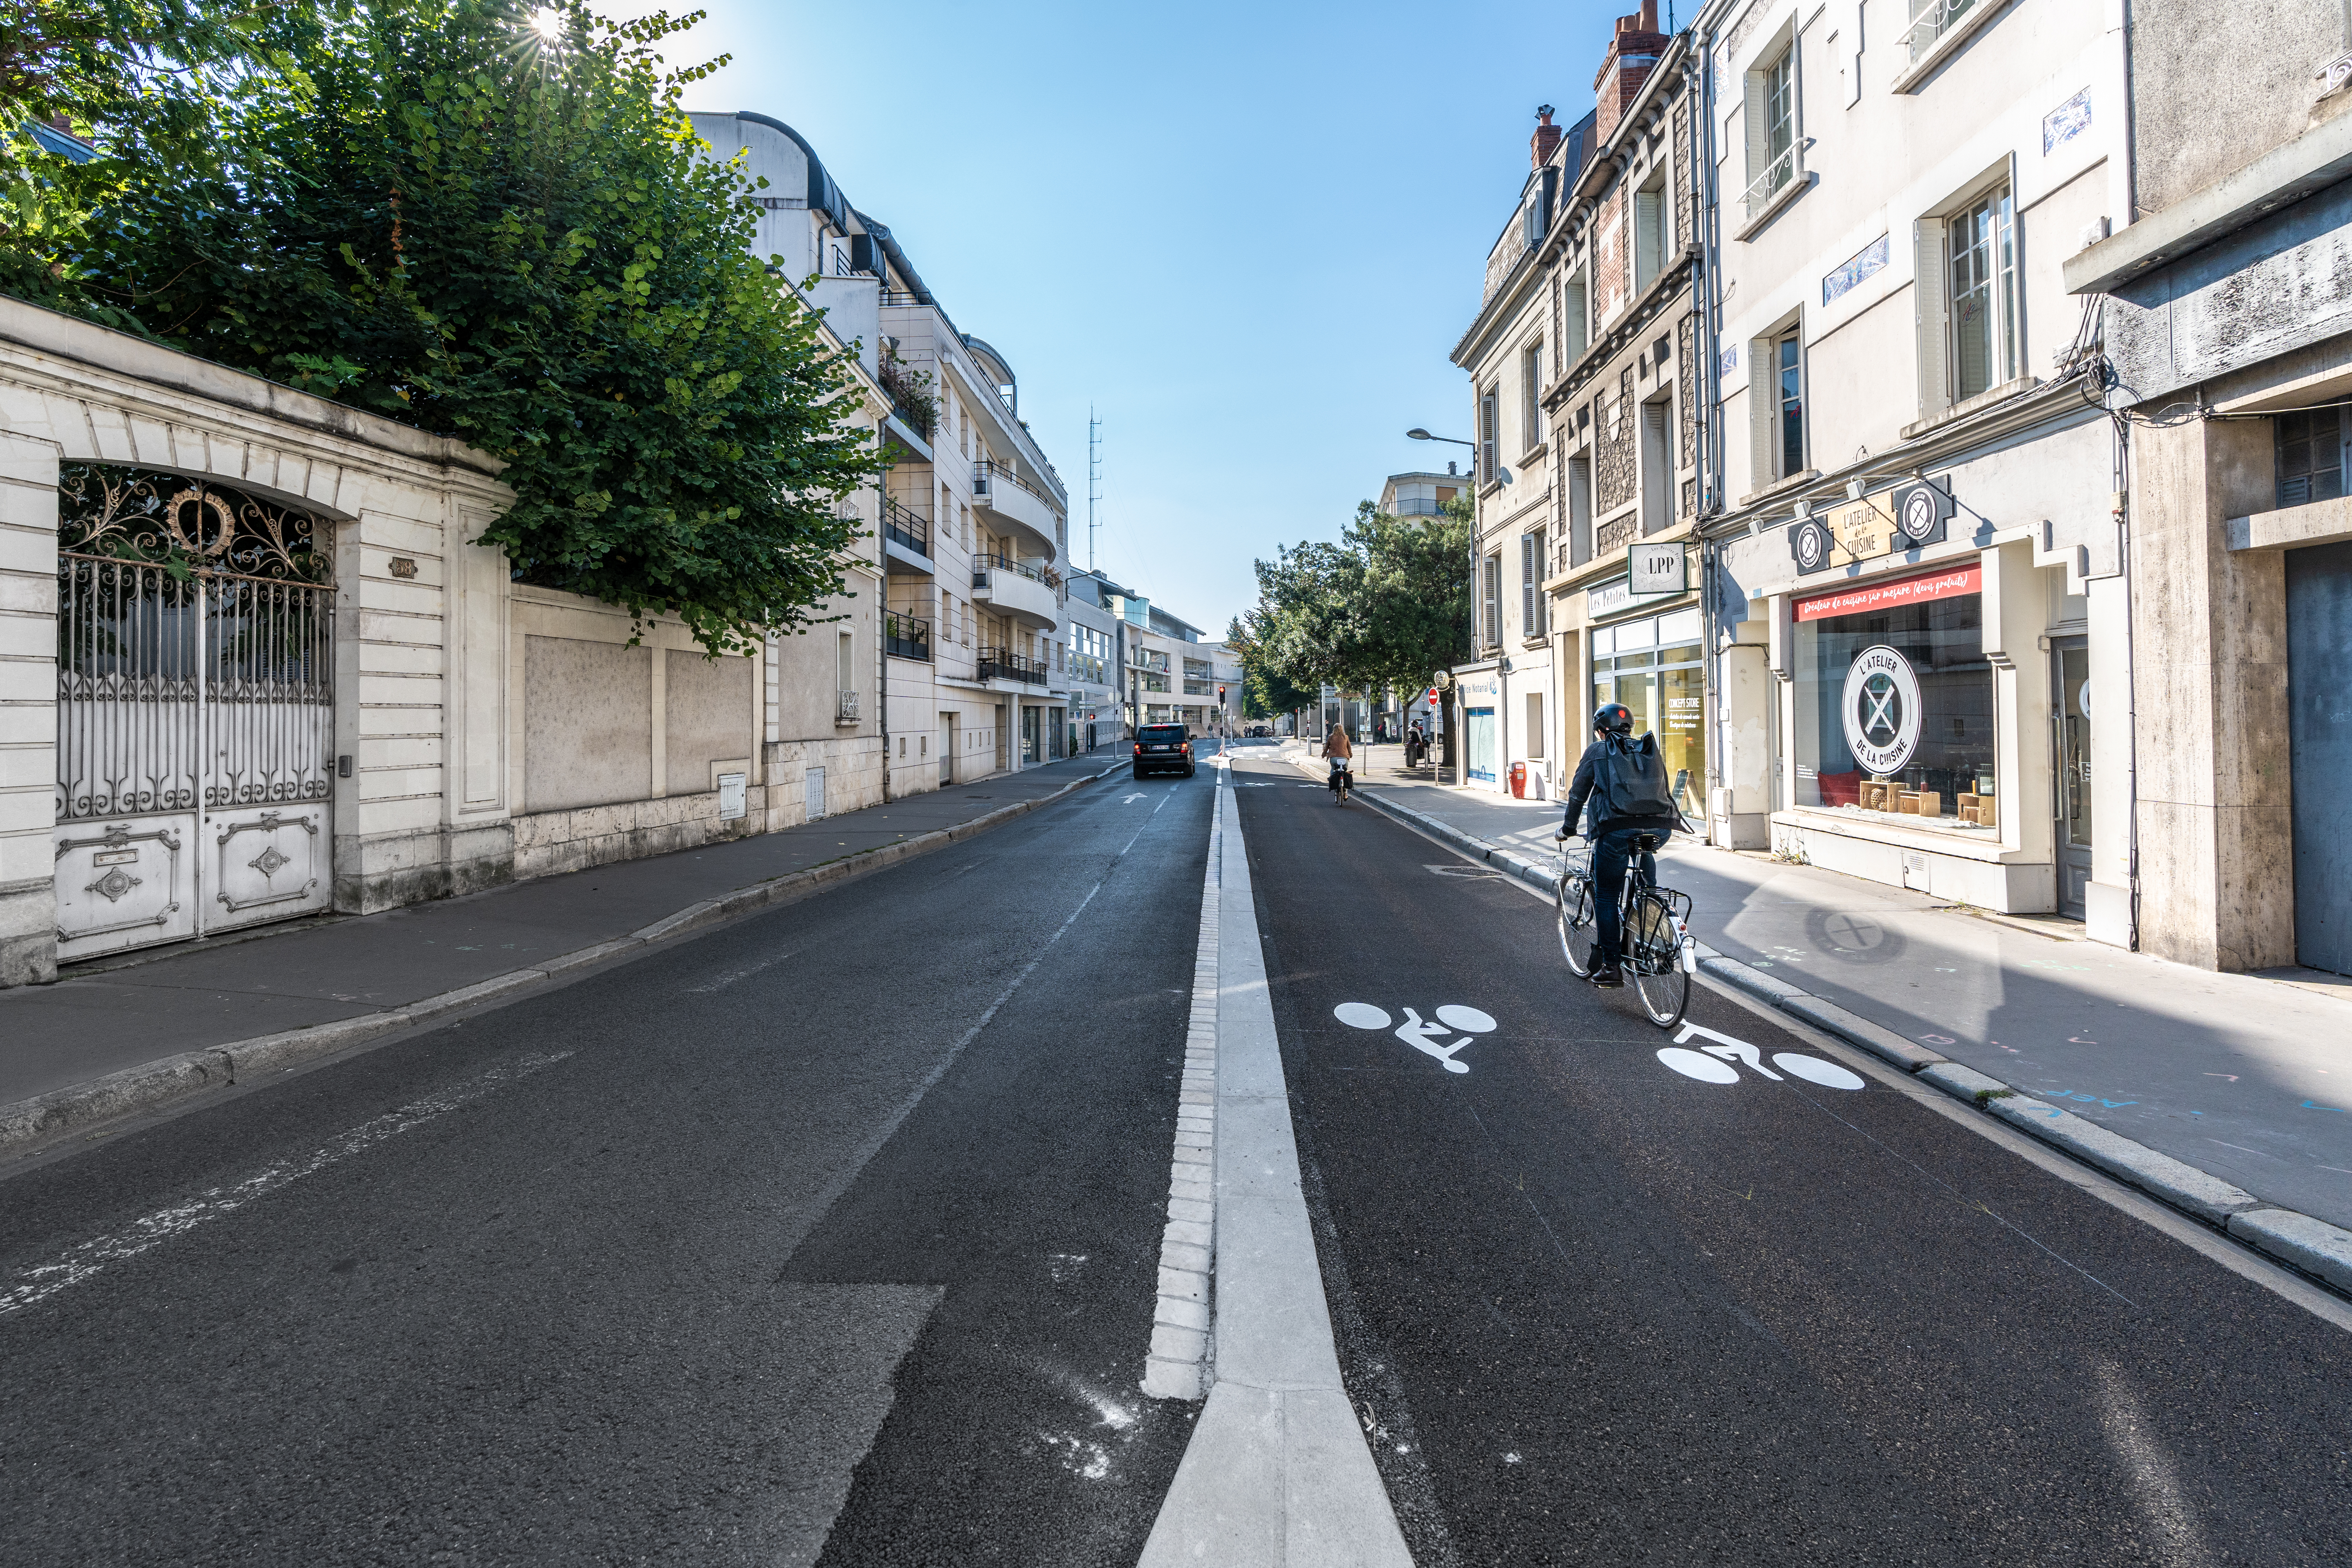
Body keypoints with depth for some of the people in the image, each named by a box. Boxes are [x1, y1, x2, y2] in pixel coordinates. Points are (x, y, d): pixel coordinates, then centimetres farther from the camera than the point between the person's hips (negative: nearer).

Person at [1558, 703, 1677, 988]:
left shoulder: (1597, 750, 16)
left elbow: (1578, 793, 18)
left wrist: (1568, 828, 30)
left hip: (1618, 828, -4)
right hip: (1660, 827, 4)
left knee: (1606, 896, 7)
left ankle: (1610, 966, 8)